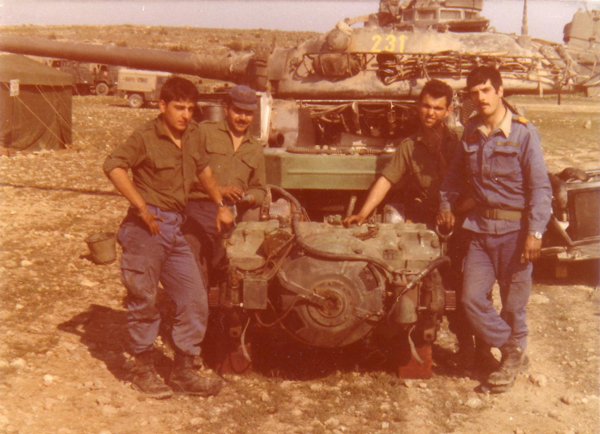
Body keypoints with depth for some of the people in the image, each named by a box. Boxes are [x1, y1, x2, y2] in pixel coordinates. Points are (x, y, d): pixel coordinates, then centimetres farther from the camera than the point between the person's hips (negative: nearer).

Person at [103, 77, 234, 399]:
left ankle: (183, 373, 18)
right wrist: (142, 208, -23)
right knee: (143, 301, 2)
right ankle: (143, 371, 19)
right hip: (146, 228, -7)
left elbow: (203, 169, 28)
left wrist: (220, 206, 25)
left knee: (195, 301, 6)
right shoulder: (146, 137, -9)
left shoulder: (191, 134, 11)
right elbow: (113, 166, -22)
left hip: (175, 228, 7)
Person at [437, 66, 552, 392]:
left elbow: (540, 187, -11)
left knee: (513, 302, 6)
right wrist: (446, 204, 13)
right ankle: (513, 352, 17)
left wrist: (535, 232, -18)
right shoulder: (471, 131, 7)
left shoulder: (523, 132, -9)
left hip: (514, 228, -5)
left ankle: (512, 360, 27)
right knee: (472, 298, 0)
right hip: (480, 227, 5)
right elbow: (456, 172, 24)